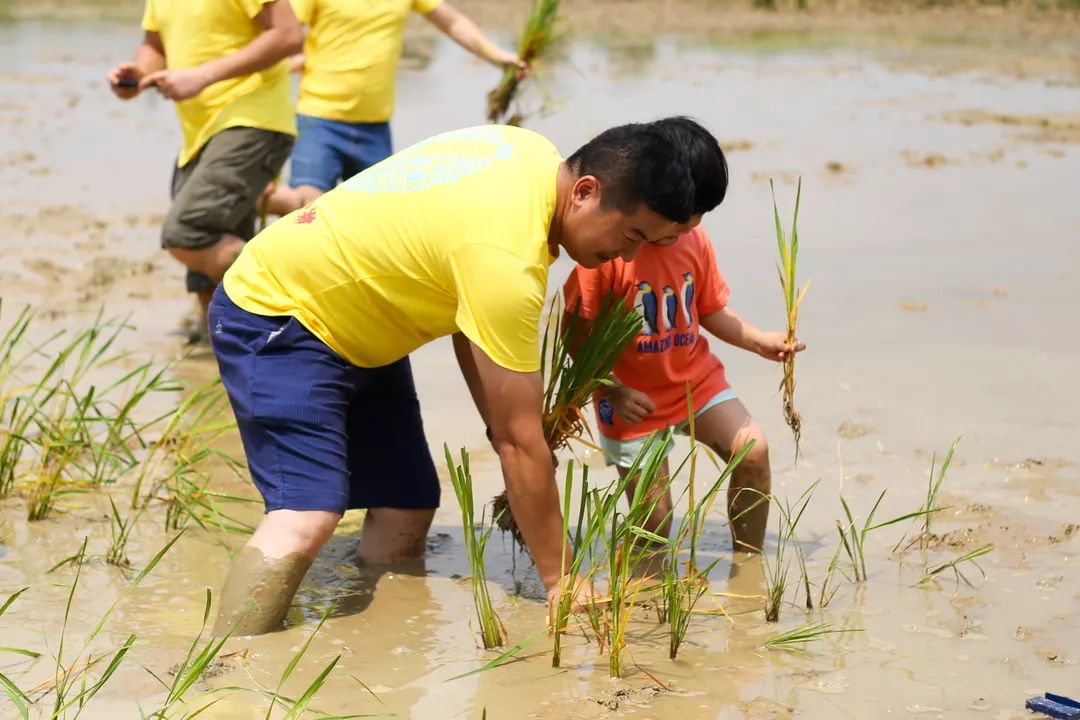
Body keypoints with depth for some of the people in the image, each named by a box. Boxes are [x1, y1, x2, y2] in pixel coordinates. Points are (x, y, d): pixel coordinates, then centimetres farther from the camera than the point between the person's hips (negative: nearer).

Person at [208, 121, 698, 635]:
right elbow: (519, 440, -27)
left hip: (355, 329, 10)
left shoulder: (536, 157, -5)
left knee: (406, 511, 3)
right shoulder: (507, 258, -33)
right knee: (307, 518, -26)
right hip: (272, 314, -10)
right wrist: (560, 582, -18)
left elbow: (470, 328, 3)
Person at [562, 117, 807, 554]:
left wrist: (759, 342, -1)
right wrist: (614, 392, -19)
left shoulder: (694, 239, -3)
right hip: (634, 401, -5)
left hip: (696, 379, 5)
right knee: (653, 520, -2)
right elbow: (577, 332, -17)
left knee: (752, 450, -12)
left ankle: (749, 563, 3)